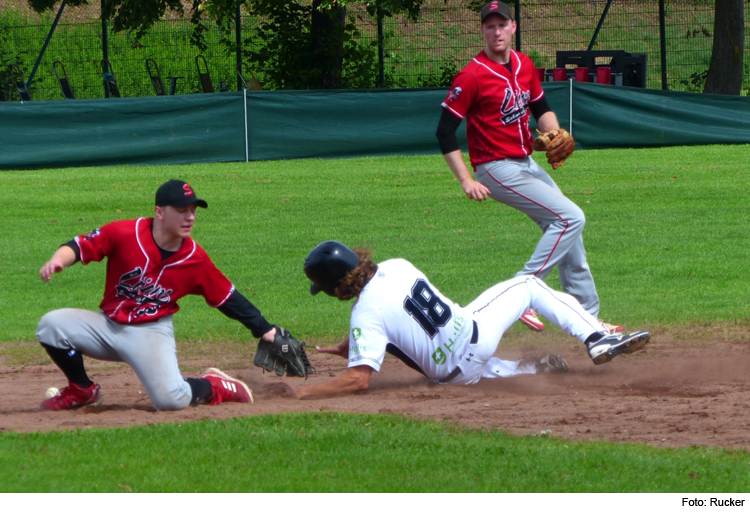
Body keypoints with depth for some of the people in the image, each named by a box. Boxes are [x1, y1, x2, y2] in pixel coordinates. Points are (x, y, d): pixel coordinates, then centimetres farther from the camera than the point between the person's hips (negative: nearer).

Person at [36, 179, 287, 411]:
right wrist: (58, 260, -33)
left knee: (171, 399, -25)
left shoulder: (196, 259, -8)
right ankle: (82, 391, 5)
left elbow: (228, 298, 2)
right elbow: (81, 245, -10)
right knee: (51, 325, -19)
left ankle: (213, 387, 12)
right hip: (108, 324, 2)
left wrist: (266, 332, 2)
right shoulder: (124, 233, -14)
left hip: (152, 333, -2)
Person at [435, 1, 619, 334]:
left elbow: (541, 108, 21)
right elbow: (445, 131, -15)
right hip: (498, 170, -9)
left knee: (568, 232, 13)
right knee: (571, 218, -17)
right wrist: (466, 180, -21)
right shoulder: (472, 76, -16)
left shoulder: (524, 65, 7)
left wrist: (553, 134, -2)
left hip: (527, 165, 9)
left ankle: (587, 316, 23)